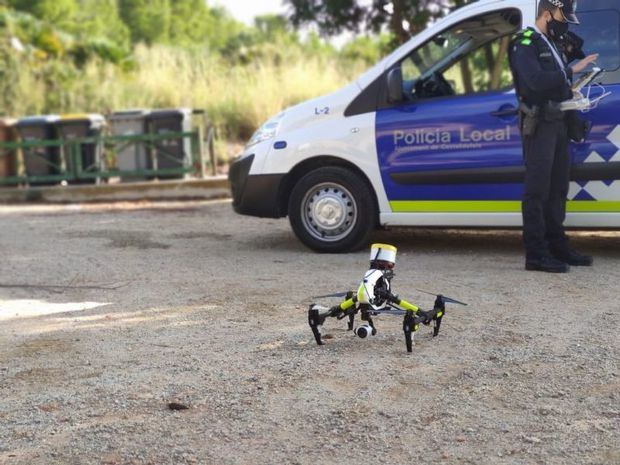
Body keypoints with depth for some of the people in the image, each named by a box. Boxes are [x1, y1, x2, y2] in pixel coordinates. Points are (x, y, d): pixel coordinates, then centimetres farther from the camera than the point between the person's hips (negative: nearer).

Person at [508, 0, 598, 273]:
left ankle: (557, 246, 20)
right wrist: (571, 71, -21)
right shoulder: (526, 44, -9)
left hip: (557, 123, 9)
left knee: (557, 188, 12)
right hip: (539, 125, -9)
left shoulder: (552, 44, 21)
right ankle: (536, 254, -7)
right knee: (537, 190, -9)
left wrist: (573, 90, 5)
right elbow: (536, 80, -25)